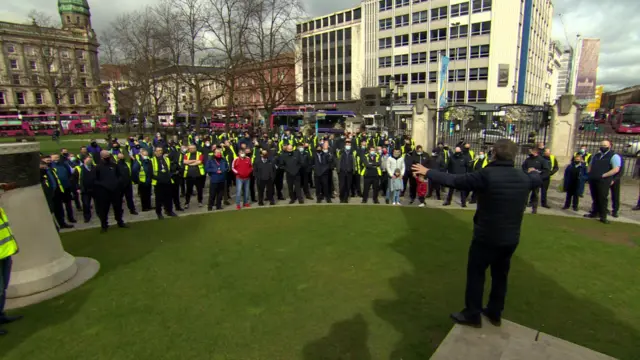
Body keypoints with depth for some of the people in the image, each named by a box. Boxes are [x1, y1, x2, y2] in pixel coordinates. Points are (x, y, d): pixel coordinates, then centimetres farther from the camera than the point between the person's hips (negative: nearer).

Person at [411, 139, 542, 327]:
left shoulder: (487, 175, -21)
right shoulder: (524, 177, 0)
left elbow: (454, 180, -19)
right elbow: (538, 181, 25)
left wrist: (428, 172, -9)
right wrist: (534, 172, 49)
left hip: (486, 237, -6)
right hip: (511, 238, 6)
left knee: (475, 274, 8)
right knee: (500, 275, 20)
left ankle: (472, 315, 18)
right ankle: (495, 313, 35)